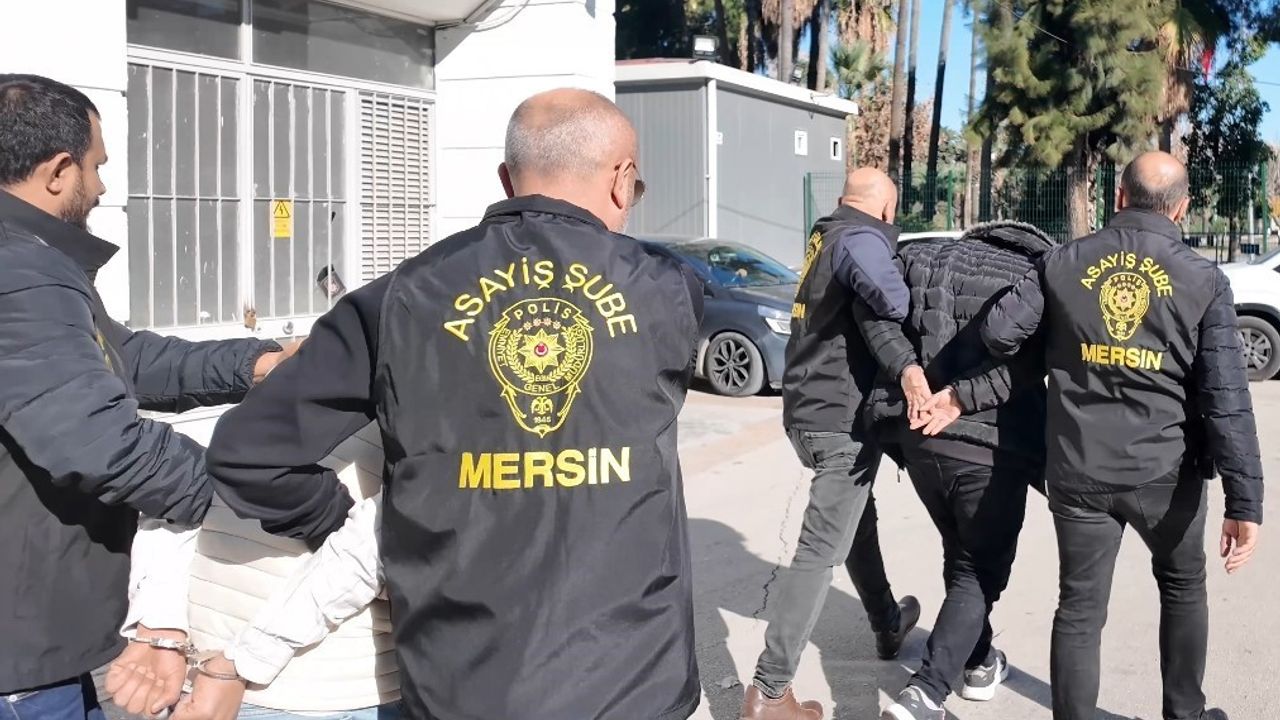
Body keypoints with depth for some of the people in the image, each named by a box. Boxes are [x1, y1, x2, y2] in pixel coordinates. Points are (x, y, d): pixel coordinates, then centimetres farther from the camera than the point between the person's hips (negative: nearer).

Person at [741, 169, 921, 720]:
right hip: (843, 416, -9)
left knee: (858, 518, 26)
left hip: (811, 408, 9)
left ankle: (887, 625, 45)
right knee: (822, 549, -7)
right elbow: (891, 297, -35)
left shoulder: (826, 236, 13)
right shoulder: (861, 238, -15)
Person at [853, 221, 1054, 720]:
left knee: (961, 557, 24)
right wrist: (964, 397, -16)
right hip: (991, 445, -4)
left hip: (916, 435, 4)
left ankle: (978, 662, 40)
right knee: (979, 571, 7)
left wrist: (907, 371, -11)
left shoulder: (924, 258, 14)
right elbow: (1032, 360, -14)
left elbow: (871, 306, -3)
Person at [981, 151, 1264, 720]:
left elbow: (1000, 333, -6)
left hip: (1078, 471, 1)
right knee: (1183, 588, 23)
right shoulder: (1203, 280, -5)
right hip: (1165, 472, 0)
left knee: (1079, 607, 10)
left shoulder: (1063, 263, 0)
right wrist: (1245, 503, -9)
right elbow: (1227, 402, -9)